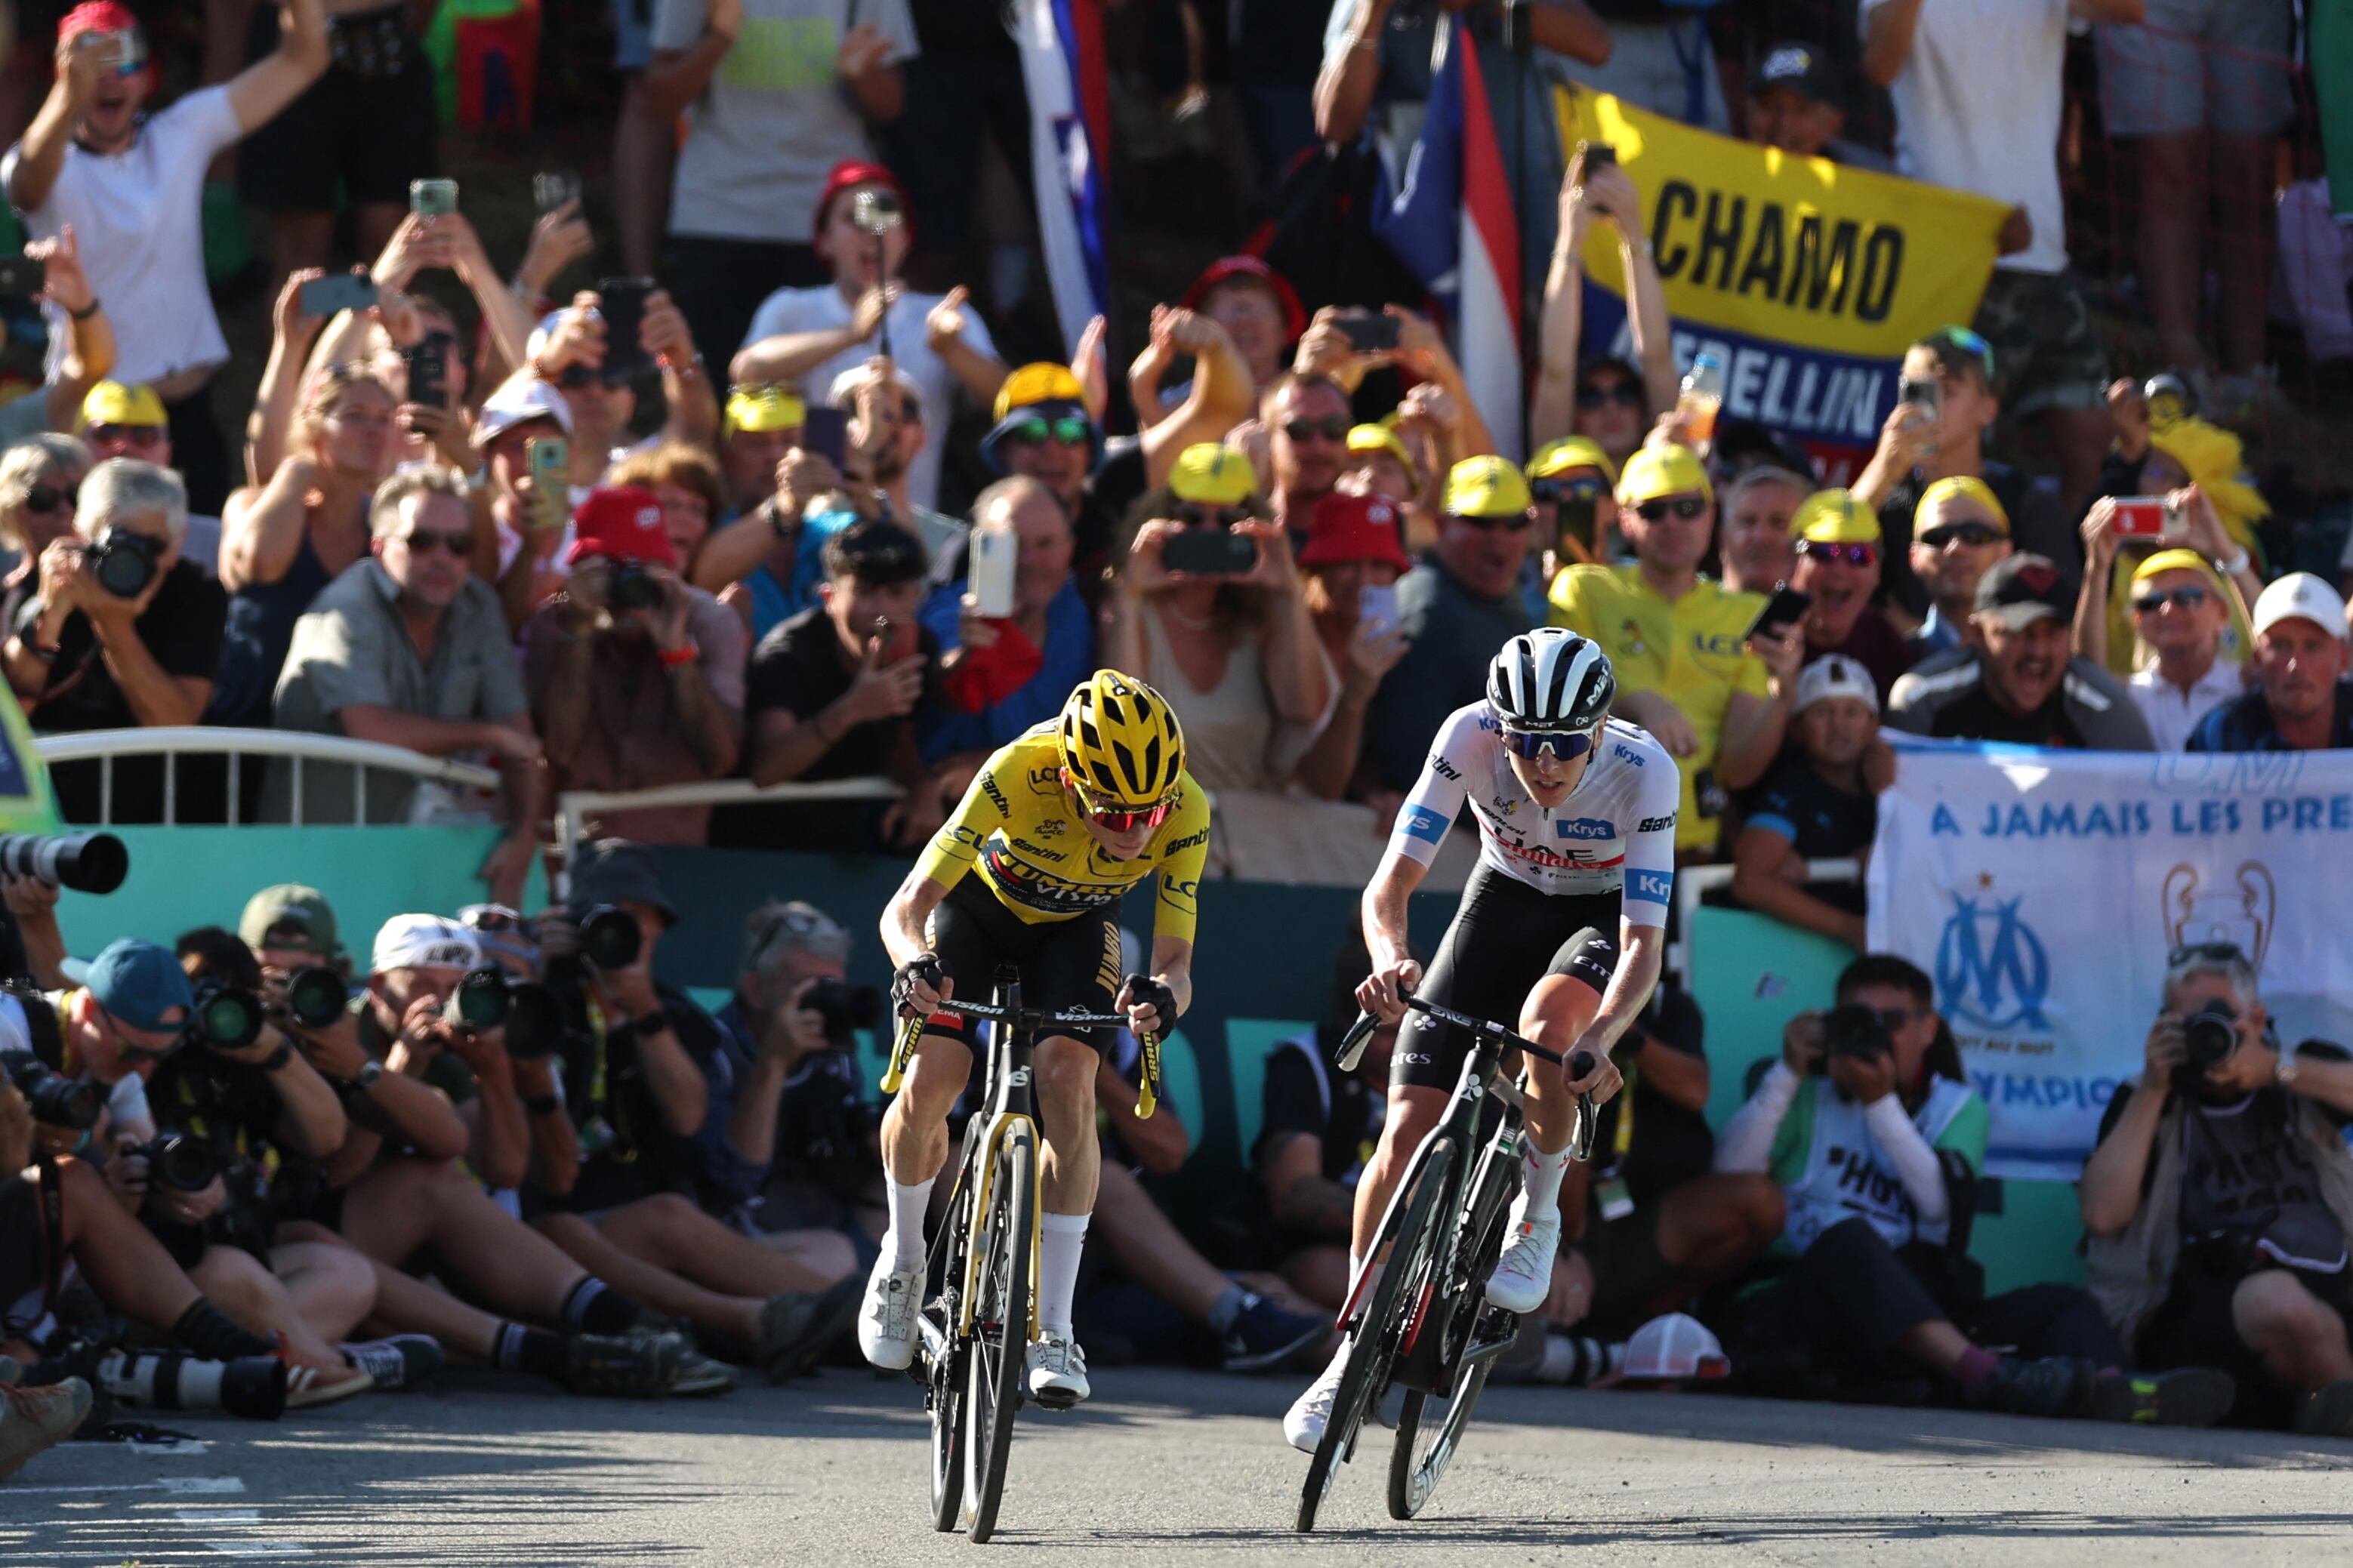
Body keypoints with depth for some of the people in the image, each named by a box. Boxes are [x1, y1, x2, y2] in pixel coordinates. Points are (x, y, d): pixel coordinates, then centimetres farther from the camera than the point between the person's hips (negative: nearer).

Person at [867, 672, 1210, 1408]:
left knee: (1068, 1086, -21)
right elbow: (905, 908, -38)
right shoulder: (1019, 774, -40)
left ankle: (1052, 1331, -13)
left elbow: (1175, 964, -31)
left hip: (1075, 925, 1)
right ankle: (903, 1258, 14)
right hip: (981, 898, -1)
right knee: (929, 1085, -17)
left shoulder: (1184, 815, -33)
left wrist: (1162, 995, -56)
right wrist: (915, 964, -60)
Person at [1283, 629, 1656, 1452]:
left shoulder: (1644, 772, -33)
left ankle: (1537, 1219, -9)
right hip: (1507, 895, 2)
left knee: (1547, 1022, -37)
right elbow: (1390, 882, -30)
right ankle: (1355, 1347, 7)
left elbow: (1644, 944, -34)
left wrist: (1602, 1039, -53)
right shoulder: (1471, 736, -30)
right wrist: (1389, 957, -53)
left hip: (1603, 916, -2)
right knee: (1407, 1132, -9)